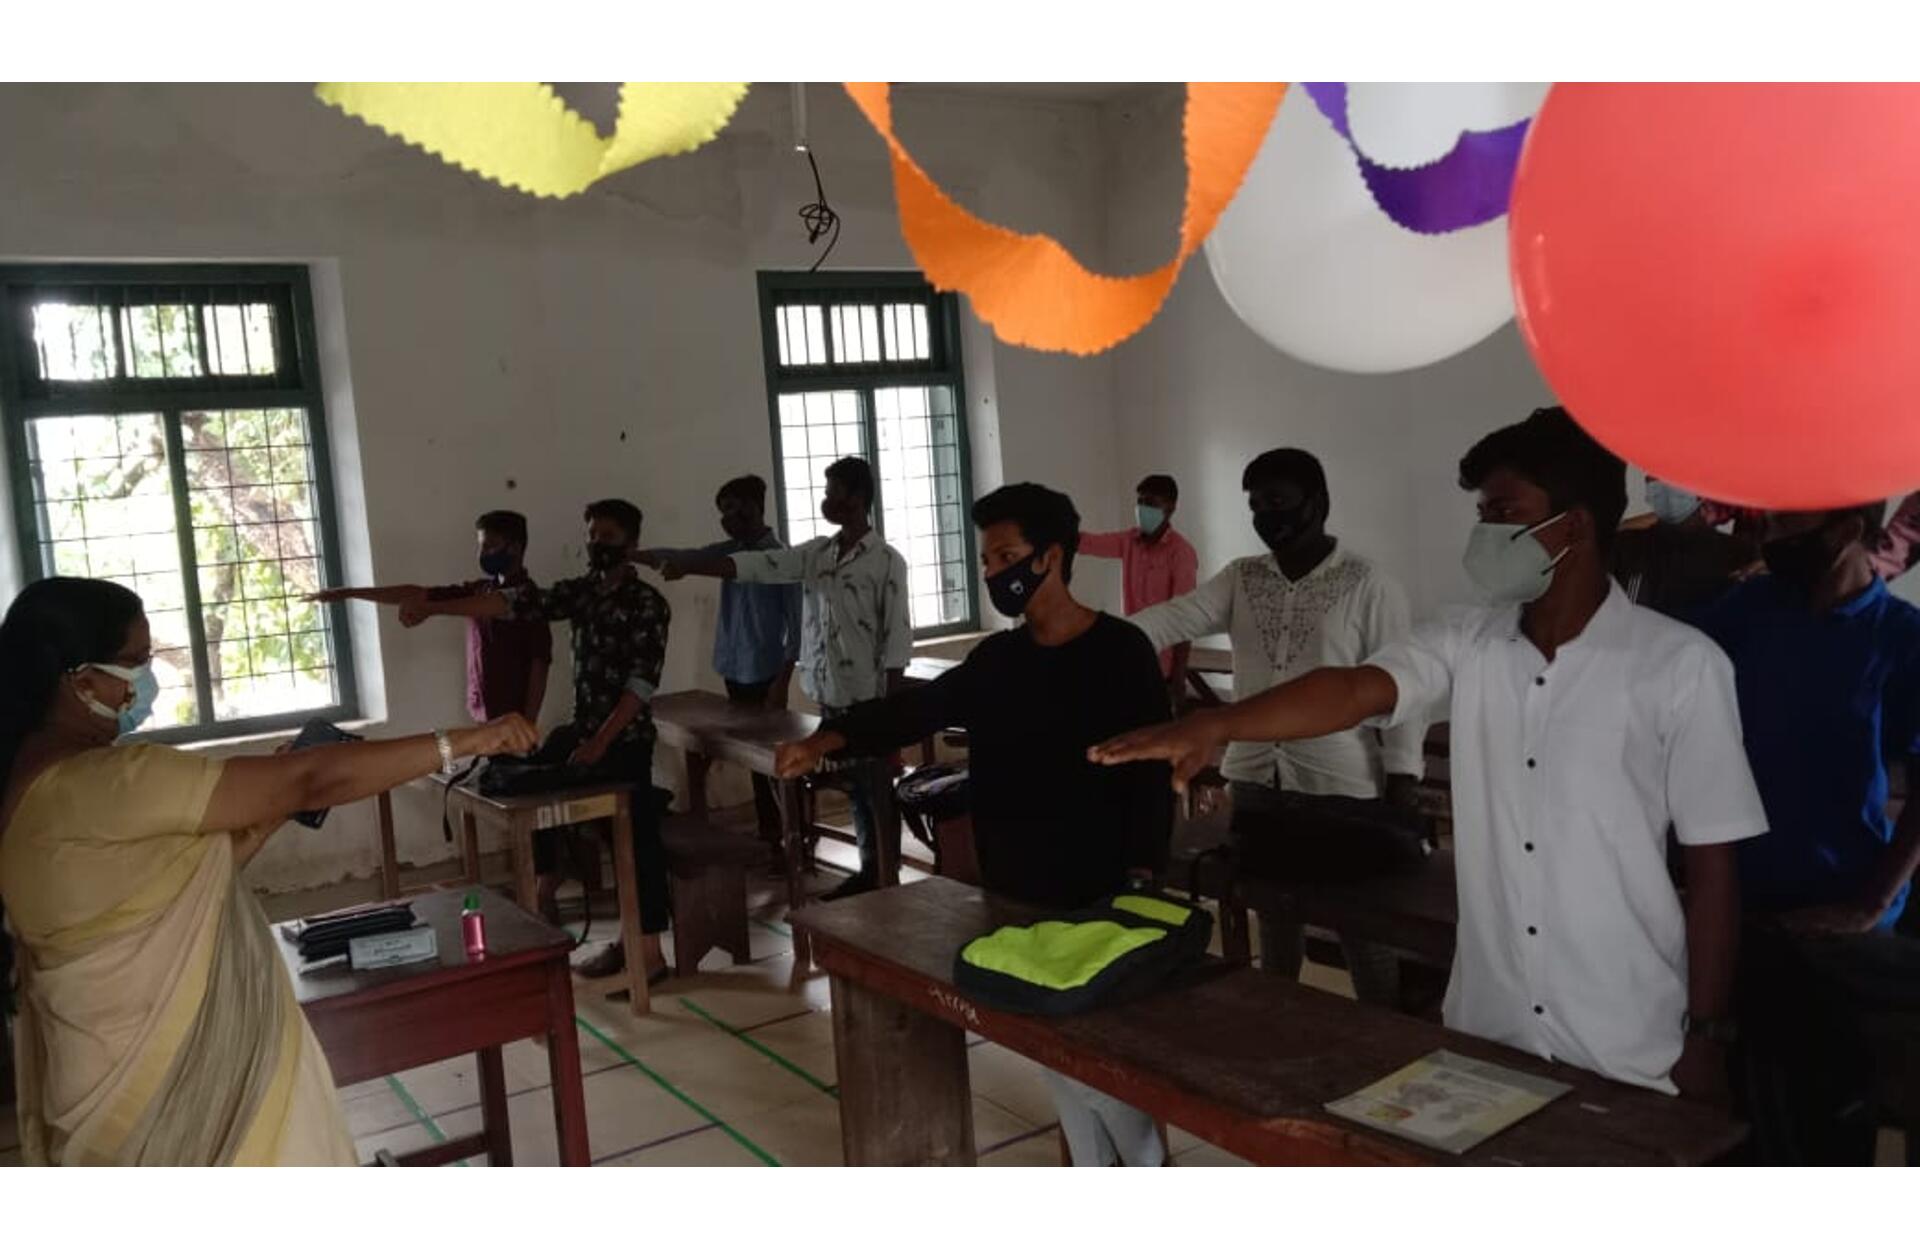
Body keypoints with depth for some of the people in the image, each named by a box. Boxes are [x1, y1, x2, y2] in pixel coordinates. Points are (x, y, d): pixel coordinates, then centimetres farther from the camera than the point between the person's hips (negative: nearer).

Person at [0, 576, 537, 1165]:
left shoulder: (58, 779, 7)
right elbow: (307, 783, -26)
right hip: (169, 1083, -10)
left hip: (157, 1066, 10)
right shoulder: (98, 784, -25)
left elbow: (183, 884, 10)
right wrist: (464, 740, -21)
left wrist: (274, 801, 1)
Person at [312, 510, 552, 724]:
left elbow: (540, 664, -15)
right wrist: (349, 592, 8)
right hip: (485, 715, 7)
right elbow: (416, 595, 10)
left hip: (513, 718, -7)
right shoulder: (479, 591, 9)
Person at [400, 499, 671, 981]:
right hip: (582, 729, 8)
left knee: (637, 841, -5)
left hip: (625, 739, -8)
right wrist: (433, 608, -5)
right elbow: (512, 603, 2)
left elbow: (642, 682, -19)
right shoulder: (579, 591, 9)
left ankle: (649, 953, 0)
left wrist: (600, 742, -25)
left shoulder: (647, 604, -12)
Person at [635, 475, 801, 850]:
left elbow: (796, 623, -13)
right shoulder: (731, 551, 9)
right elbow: (684, 558, 0)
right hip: (735, 673, 7)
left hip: (764, 676, -7)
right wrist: (631, 554, -16)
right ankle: (767, 834, 22)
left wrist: (782, 682, -17)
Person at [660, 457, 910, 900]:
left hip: (869, 700, -6)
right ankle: (868, 871, 27)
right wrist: (687, 566, -9)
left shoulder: (887, 561, -11)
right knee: (853, 788, 15)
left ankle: (888, 878, 13)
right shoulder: (816, 553, 7)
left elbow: (898, 637, -12)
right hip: (830, 698, 6)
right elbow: (752, 565, 1)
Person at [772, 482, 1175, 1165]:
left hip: (1097, 899, -6)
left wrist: (1140, 887, -16)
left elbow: (1151, 774, -11)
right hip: (1014, 895, 6)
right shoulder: (996, 659, 8)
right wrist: (829, 737, -15)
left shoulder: (1120, 651, -10)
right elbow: (917, 707, 1)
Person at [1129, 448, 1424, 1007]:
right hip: (1257, 779, 5)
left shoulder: (1368, 584, -7)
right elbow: (1177, 618, -8)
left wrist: (1403, 779, -12)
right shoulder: (1239, 579, 6)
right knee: (1273, 913, 20)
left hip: (1342, 785, -4)